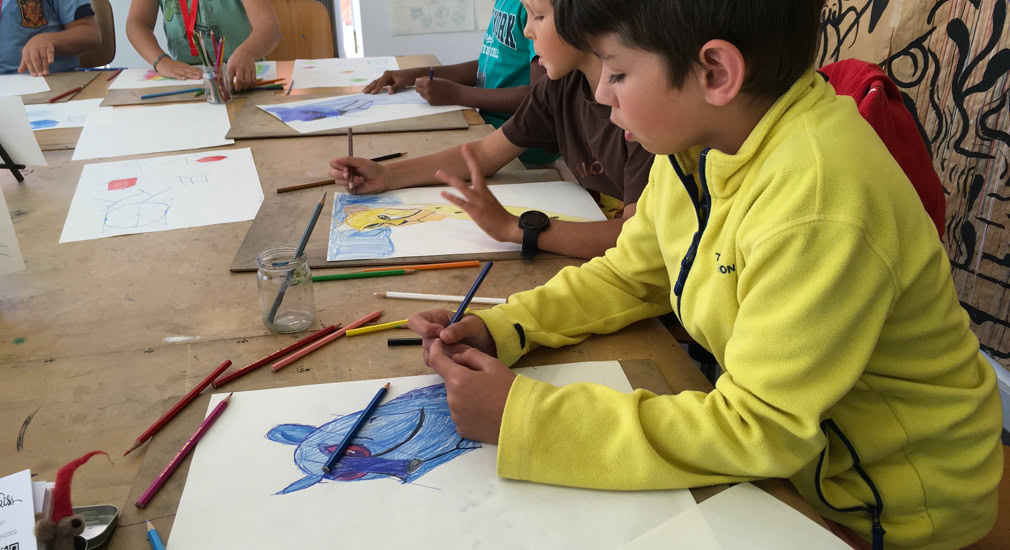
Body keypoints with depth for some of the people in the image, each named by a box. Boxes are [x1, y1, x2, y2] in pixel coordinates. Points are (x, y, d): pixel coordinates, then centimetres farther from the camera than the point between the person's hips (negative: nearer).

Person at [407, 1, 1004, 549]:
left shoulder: (818, 199, -33)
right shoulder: (695, 142, -7)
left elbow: (759, 428, -30)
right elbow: (629, 277, 5)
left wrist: (523, 418, -29)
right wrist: (499, 330, -9)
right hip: (790, 443, 6)